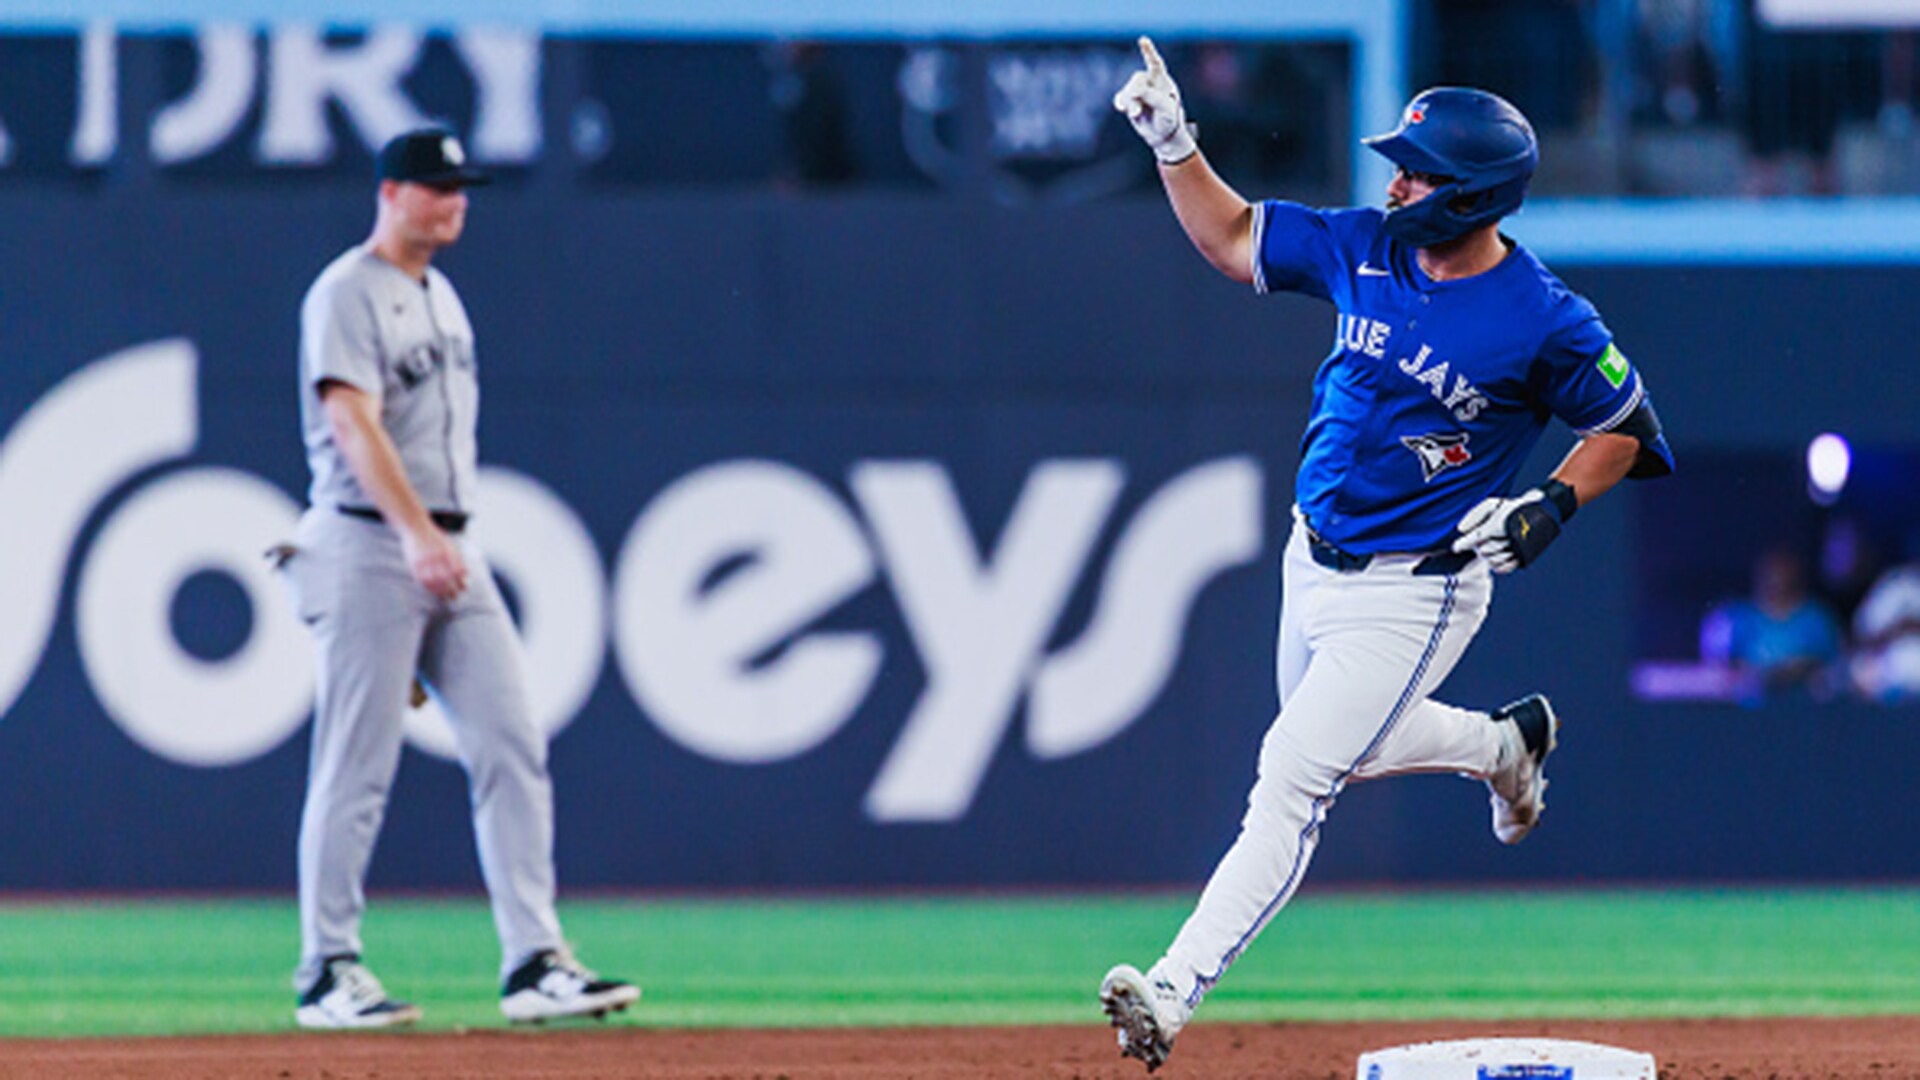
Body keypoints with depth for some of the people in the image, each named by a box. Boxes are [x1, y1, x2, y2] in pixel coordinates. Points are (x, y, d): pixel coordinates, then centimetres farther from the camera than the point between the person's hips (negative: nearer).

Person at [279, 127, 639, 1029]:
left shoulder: (440, 296, 19)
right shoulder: (346, 295, -9)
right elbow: (351, 421, -21)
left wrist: (443, 540, 19)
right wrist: (415, 534, -32)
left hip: (451, 554, 8)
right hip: (368, 548, -8)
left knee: (511, 749, -1)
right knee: (355, 770, -4)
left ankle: (533, 964, -3)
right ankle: (327, 973, 3)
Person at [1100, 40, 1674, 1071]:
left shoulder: (1546, 321, -19)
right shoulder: (1364, 251, -4)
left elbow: (1626, 428, -4)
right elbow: (1231, 238, 8)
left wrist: (1551, 505, -19)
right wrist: (1173, 143, -6)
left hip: (1413, 592, -7)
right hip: (1314, 559, 7)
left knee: (1291, 784, -14)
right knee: (1339, 744, 26)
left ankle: (1174, 991, -18)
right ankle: (1504, 743, 52)